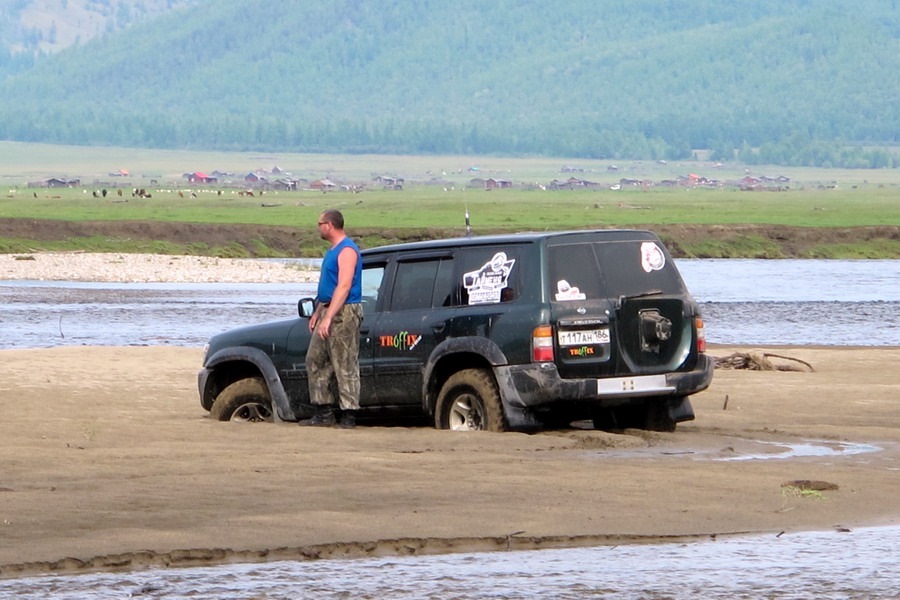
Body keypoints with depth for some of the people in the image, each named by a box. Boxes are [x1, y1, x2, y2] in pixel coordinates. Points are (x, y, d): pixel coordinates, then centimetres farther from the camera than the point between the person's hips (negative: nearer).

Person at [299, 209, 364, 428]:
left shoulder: (347, 250, -14)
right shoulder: (333, 251, 18)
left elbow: (344, 286, -22)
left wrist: (328, 317, -26)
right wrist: (317, 313, 23)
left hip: (344, 313, -11)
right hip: (329, 312, 11)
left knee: (345, 365, -8)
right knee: (315, 360, 10)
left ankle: (348, 414, -6)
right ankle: (324, 412, 12)